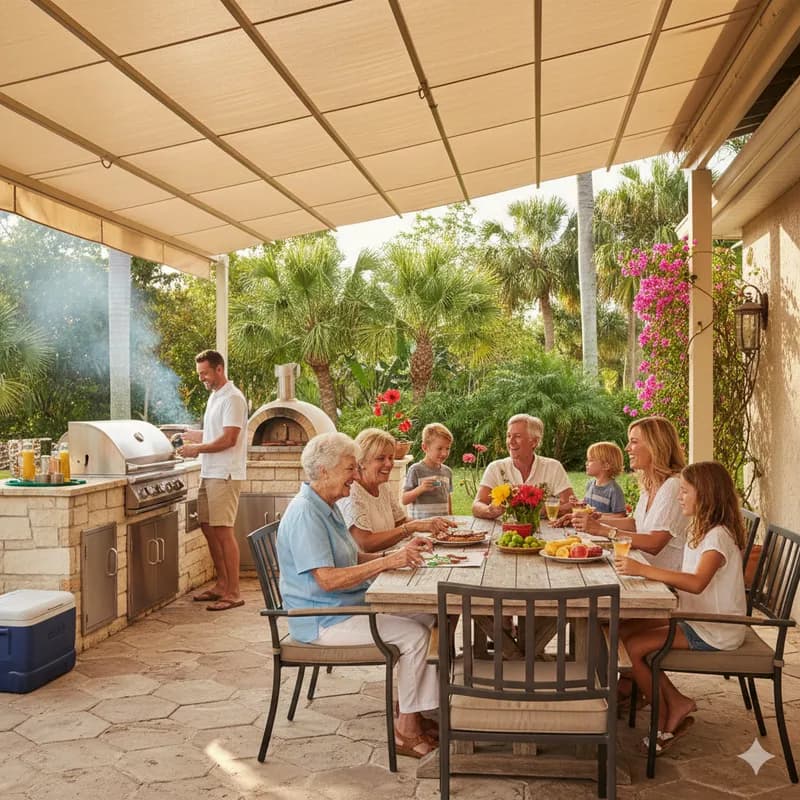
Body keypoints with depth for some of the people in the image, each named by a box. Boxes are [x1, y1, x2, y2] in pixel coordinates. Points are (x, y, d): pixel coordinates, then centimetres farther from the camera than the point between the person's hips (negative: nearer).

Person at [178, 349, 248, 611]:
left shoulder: (233, 399, -12)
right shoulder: (214, 396, 18)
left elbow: (228, 439, -19)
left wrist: (197, 449, -14)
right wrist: (190, 435, 15)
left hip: (224, 475, -10)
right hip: (209, 473, 10)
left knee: (223, 531, -8)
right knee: (208, 528, 13)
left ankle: (233, 593, -2)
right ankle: (222, 584, 25)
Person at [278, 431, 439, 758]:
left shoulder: (328, 507, 13)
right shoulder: (305, 513, -21)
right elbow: (327, 579, -28)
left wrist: (398, 552, 2)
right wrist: (387, 562, -28)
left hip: (351, 605, 10)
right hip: (322, 621, -10)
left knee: (427, 618, 4)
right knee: (414, 635, -18)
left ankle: (409, 711, 9)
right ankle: (406, 731, -5)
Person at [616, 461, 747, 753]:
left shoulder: (719, 536, -21)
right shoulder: (702, 531, 13)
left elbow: (697, 582, -38)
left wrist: (644, 570, -40)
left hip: (715, 631, -10)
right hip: (696, 619, 10)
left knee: (634, 647, -16)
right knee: (626, 633, -1)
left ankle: (663, 724, 3)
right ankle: (677, 703, 5)